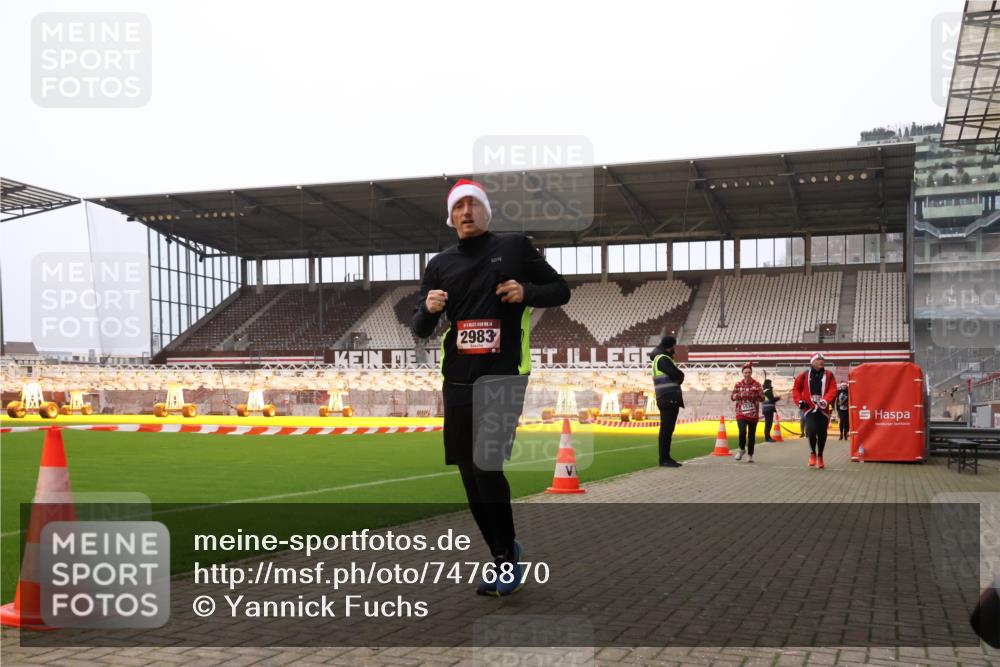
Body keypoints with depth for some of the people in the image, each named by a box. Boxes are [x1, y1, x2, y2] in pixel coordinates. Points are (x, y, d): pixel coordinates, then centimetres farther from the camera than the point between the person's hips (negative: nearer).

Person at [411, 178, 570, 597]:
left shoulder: (515, 247, 5)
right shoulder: (439, 264, 13)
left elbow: (561, 290, 10)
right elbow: (420, 330, 14)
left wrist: (527, 292, -10)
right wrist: (427, 309, -9)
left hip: (504, 378, -4)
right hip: (457, 382, 4)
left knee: (487, 467, -14)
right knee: (471, 477, 7)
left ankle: (507, 553, 6)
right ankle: (504, 560, 22)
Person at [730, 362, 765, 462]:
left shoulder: (757, 384, 1)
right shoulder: (738, 385, 5)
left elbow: (762, 398, -4)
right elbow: (732, 397, 10)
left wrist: (757, 391, -22)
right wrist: (735, 396, -13)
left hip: (753, 414, 0)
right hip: (741, 413, 0)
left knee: (751, 435, 5)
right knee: (742, 432, -20)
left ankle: (750, 455, 22)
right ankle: (742, 449, 7)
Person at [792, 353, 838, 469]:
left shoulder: (829, 375, 3)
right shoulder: (805, 375, 4)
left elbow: (833, 390, -6)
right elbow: (796, 388, 11)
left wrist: (825, 400, -22)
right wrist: (799, 401, -3)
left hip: (823, 409, 1)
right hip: (809, 408, -1)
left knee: (822, 433, 6)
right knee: (811, 430, -18)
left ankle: (820, 456, 26)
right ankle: (813, 453, 5)